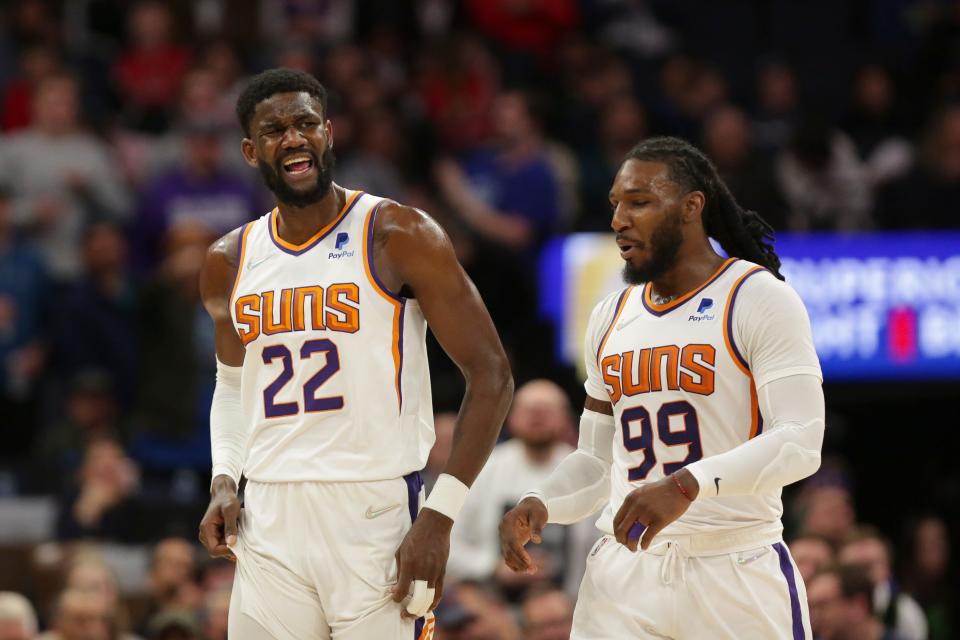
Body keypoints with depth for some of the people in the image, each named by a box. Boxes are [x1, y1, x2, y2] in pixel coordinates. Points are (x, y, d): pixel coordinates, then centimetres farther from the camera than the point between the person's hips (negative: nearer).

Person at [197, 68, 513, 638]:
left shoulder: (399, 237, -5)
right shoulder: (230, 262, 11)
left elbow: (491, 374, -6)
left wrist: (440, 516, -14)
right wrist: (224, 480, 8)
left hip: (377, 519, -5)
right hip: (270, 525, 5)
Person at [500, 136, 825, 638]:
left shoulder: (759, 299, -5)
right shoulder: (610, 318, 15)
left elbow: (800, 444, -17)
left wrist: (688, 484, -31)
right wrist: (539, 506, -1)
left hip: (737, 573, -5)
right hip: (624, 575, 5)